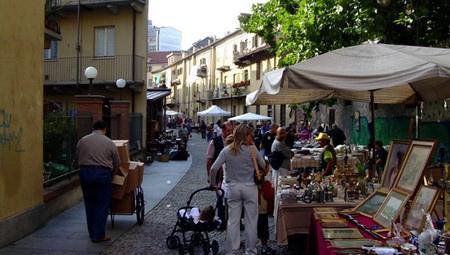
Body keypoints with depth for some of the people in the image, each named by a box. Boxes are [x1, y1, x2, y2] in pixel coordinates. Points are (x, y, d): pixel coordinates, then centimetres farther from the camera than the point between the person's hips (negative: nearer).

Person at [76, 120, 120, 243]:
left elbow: (78, 160, 9)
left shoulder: (82, 140, 8)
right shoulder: (109, 143, 1)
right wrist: (110, 171, 24)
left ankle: (92, 233, 21)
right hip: (102, 174, -3)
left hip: (85, 173, 4)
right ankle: (98, 235, 3)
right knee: (103, 205, 4)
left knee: (89, 204, 14)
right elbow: (116, 163, 7)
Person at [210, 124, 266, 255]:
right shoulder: (252, 149, -10)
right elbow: (263, 165, 2)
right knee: (251, 221, 10)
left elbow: (214, 168, -8)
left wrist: (213, 183, 6)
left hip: (233, 188, 2)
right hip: (250, 188, -2)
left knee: (233, 221, 9)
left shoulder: (227, 150, -5)